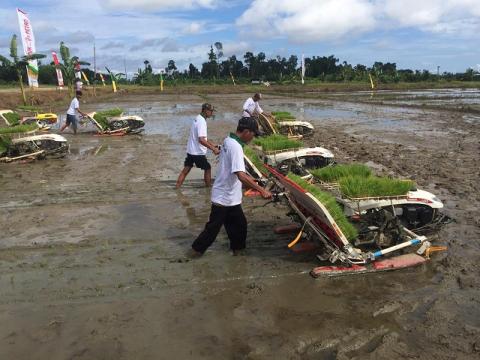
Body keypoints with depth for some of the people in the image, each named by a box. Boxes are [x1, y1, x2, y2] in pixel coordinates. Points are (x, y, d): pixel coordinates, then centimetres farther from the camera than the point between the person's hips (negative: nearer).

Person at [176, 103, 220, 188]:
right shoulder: (202, 121, -20)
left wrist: (213, 145, 15)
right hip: (198, 152, -9)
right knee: (207, 168, 9)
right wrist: (213, 149, -25)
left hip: (190, 150, 9)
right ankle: (208, 187, 20)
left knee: (186, 169, 10)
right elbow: (201, 140, -28)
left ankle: (177, 187, 11)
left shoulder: (198, 119, 11)